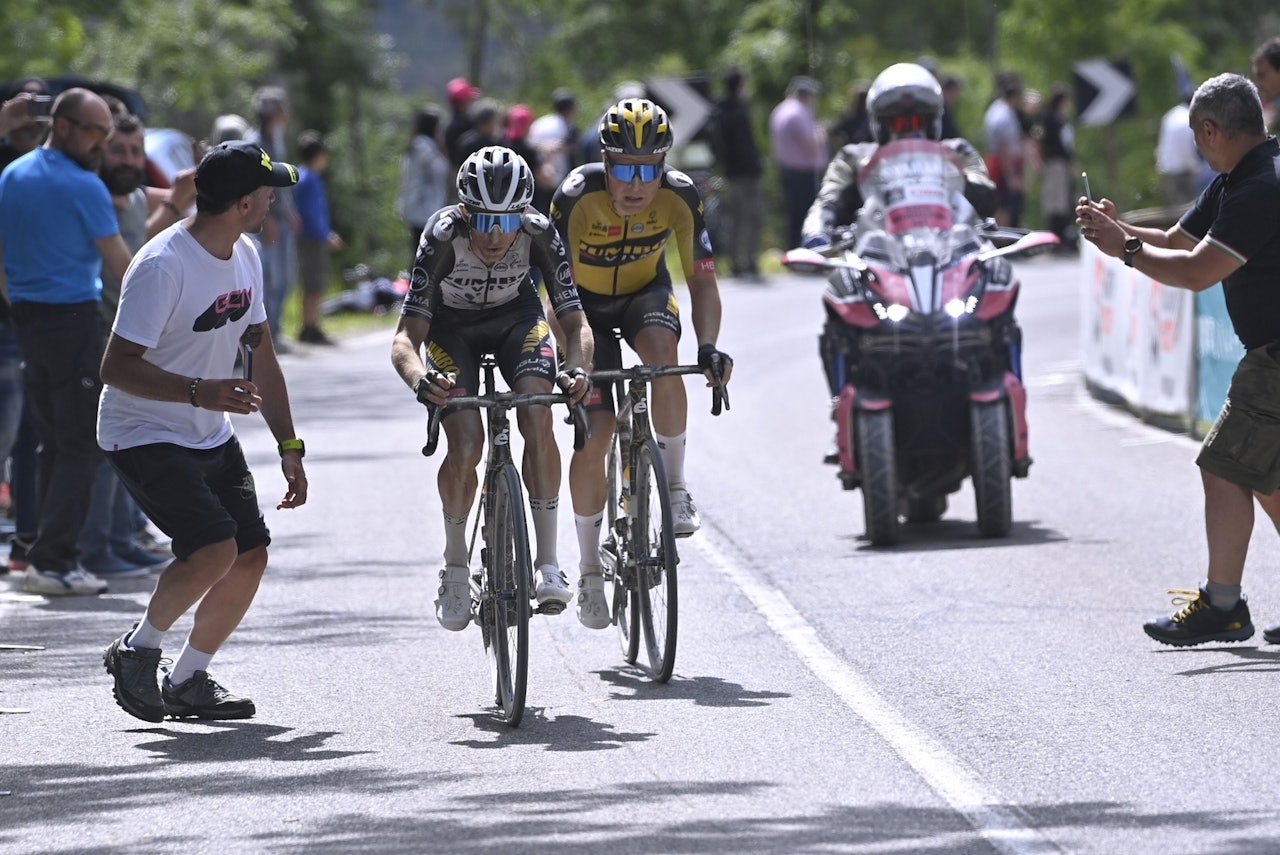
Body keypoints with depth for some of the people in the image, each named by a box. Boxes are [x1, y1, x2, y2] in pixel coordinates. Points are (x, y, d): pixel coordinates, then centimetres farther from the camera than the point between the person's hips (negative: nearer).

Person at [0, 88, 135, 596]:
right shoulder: (83, 187, -13)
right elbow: (121, 264, -10)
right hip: (73, 318, -8)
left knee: (54, 442, 14)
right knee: (80, 445, -6)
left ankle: (54, 554, 14)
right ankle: (52, 561, -12)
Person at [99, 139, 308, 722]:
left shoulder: (244, 256, 3)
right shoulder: (162, 267, -25)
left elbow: (261, 355, 12)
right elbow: (118, 367, -26)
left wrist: (289, 446, 7)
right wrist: (200, 391, -38)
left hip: (210, 436, 8)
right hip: (144, 435, -8)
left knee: (251, 556, 1)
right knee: (215, 549, -23)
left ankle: (188, 683, 16)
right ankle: (136, 652, -1)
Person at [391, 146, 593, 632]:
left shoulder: (538, 234, -31)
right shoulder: (443, 236, -35)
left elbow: (574, 321, -28)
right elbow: (406, 338, -37)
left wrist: (577, 369, -50)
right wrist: (420, 380, -59)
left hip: (516, 317, 1)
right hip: (452, 325, -1)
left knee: (537, 418, -24)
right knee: (465, 445, -19)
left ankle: (548, 565, -20)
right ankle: (455, 571, 2)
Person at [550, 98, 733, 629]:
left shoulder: (679, 196, -25)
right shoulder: (577, 197, -31)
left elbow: (702, 280, -19)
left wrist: (708, 347, -35)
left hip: (645, 293, 1)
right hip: (587, 305, -1)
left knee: (663, 352, -34)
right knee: (595, 434, -10)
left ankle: (675, 486, -18)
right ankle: (589, 569, 7)